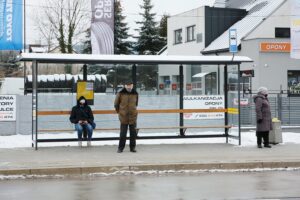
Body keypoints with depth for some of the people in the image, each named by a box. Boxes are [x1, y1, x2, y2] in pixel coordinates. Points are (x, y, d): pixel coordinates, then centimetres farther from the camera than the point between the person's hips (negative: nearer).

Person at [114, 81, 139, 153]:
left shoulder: (135, 94, 4)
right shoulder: (120, 94, -4)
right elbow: (116, 104, 7)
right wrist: (119, 111, 13)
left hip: (133, 116, 2)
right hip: (123, 117, -2)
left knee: (133, 133, 7)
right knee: (123, 133, 0)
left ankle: (132, 147, 17)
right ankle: (120, 148, 10)